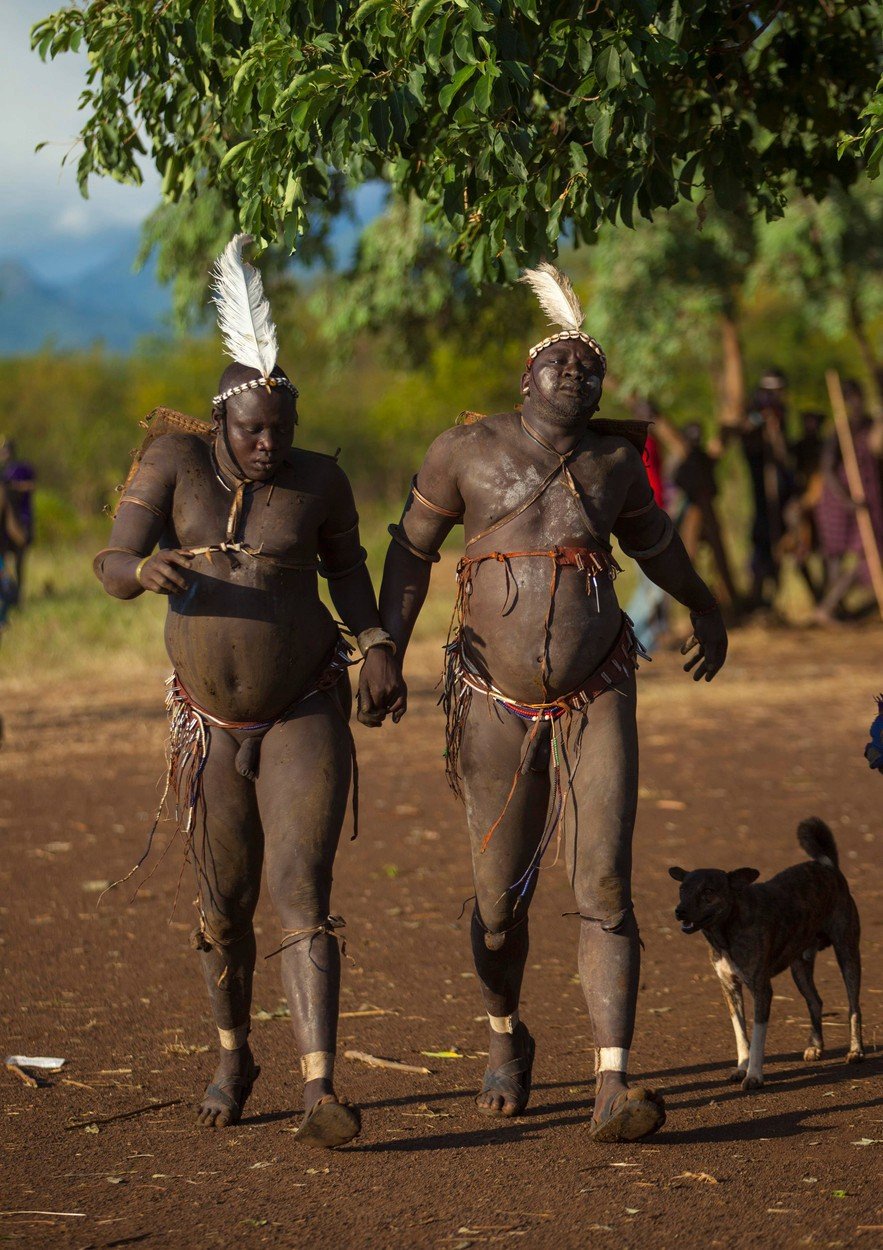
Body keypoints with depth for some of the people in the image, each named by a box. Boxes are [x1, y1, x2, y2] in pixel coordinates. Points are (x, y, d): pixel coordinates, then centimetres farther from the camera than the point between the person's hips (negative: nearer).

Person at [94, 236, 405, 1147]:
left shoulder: (317, 479, -8)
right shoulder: (173, 460, -10)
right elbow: (112, 568, -15)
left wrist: (378, 647, -4)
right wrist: (148, 569, -39)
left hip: (307, 720, -2)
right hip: (211, 728, 2)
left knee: (302, 897, -17)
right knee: (223, 910, 14)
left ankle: (319, 1089, -23)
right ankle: (233, 1057, 39)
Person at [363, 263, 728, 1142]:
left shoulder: (614, 460, 3)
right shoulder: (467, 451, -4)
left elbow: (650, 537, 23)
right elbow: (412, 548, 8)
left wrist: (706, 610, 38)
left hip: (597, 703, 1)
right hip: (498, 706, -1)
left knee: (605, 886, -13)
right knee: (501, 899, 9)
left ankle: (612, 1089, -19)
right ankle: (505, 1038, 38)